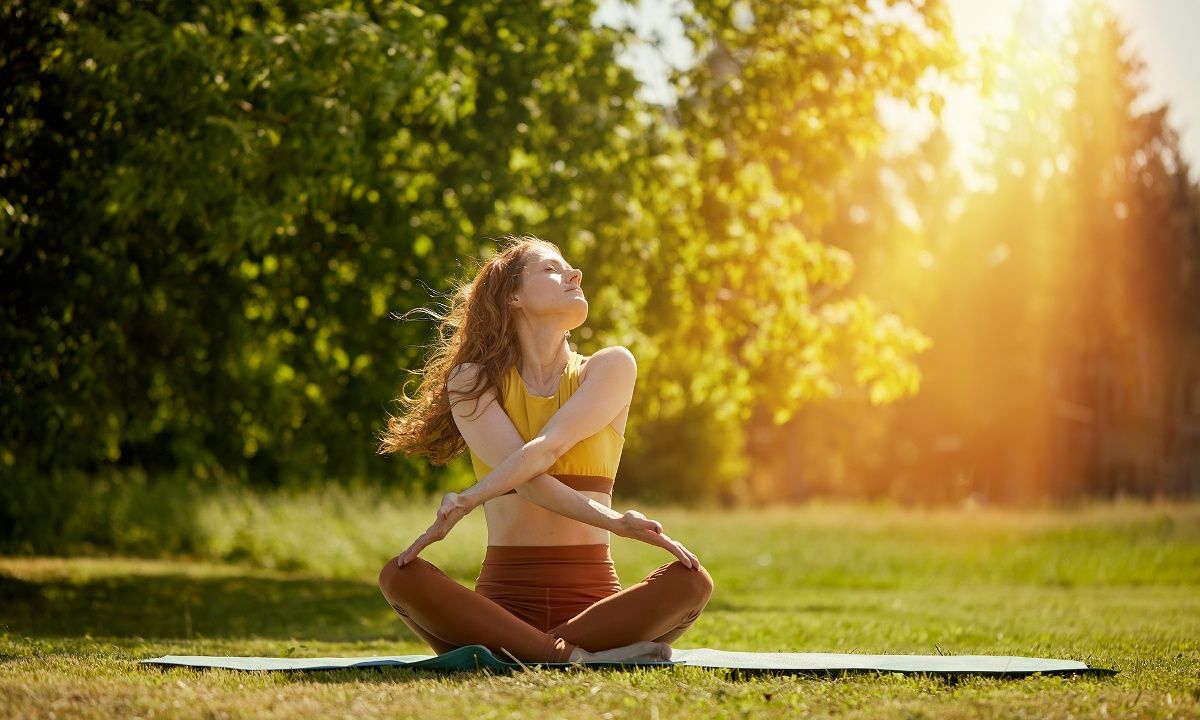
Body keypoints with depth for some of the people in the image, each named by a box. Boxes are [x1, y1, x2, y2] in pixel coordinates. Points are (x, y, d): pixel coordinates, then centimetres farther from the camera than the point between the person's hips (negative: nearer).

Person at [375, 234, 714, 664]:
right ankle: (573, 657, -34)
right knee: (399, 577, -29)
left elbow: (548, 448, -9)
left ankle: (520, 652, -26)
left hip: (592, 601, 0)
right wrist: (612, 521, -24)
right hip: (504, 599, 0)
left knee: (692, 581, -28)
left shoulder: (610, 367, 9)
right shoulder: (472, 381, 7)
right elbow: (524, 479, -9)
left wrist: (464, 503, -24)